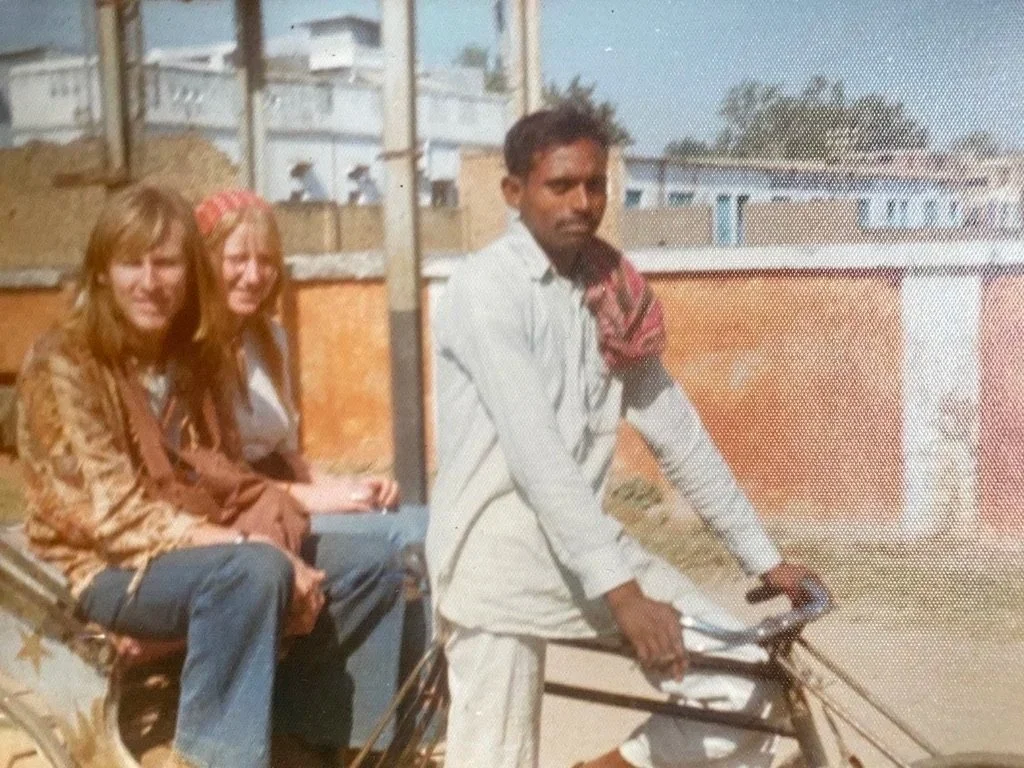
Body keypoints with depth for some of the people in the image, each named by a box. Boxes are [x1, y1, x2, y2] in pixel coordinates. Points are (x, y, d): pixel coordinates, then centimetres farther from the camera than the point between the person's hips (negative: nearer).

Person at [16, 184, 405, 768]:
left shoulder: (194, 354, 8)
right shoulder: (63, 364, -13)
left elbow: (228, 479, 9)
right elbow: (114, 512, -21)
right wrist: (248, 546, -28)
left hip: (209, 547, 7)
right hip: (111, 568, -7)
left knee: (378, 564, -2)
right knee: (254, 571, -36)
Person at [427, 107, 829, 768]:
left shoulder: (612, 293, 9)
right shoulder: (485, 286, -12)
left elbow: (676, 430, 11)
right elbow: (533, 448, -22)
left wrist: (763, 556, 10)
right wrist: (619, 588, -29)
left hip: (587, 538, 6)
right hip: (499, 546, -6)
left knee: (746, 683, -2)